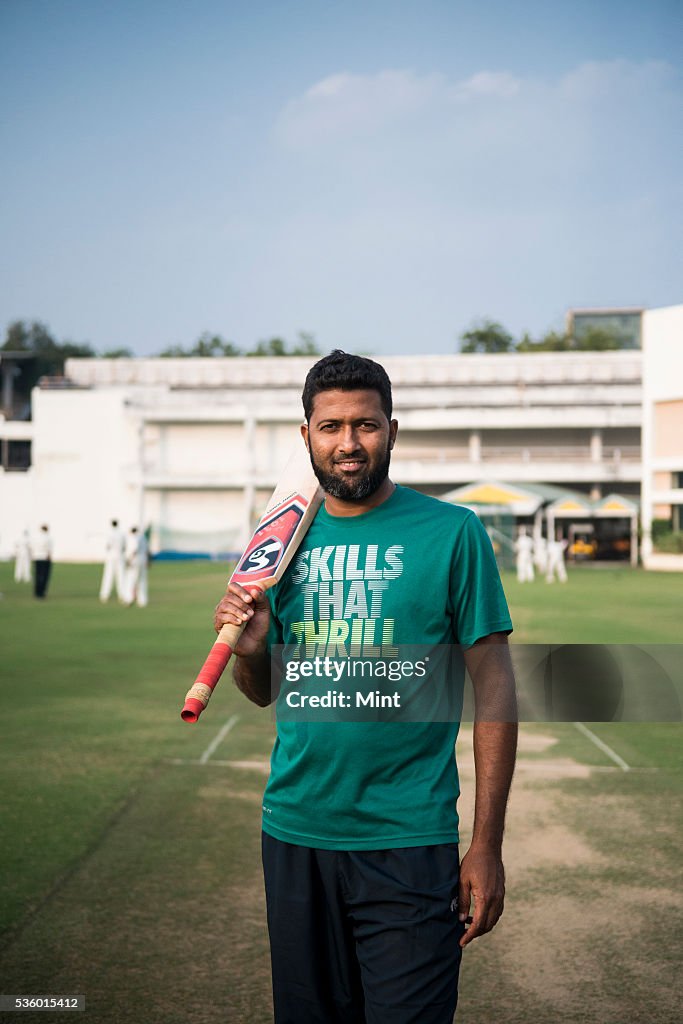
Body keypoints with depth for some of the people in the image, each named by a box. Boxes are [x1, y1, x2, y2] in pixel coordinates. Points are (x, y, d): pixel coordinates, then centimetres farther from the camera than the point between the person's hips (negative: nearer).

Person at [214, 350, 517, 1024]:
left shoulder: (451, 533, -6)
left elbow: (492, 688, -6)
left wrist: (486, 844, -9)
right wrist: (249, 649, -11)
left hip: (408, 842, -4)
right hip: (295, 833, 5)